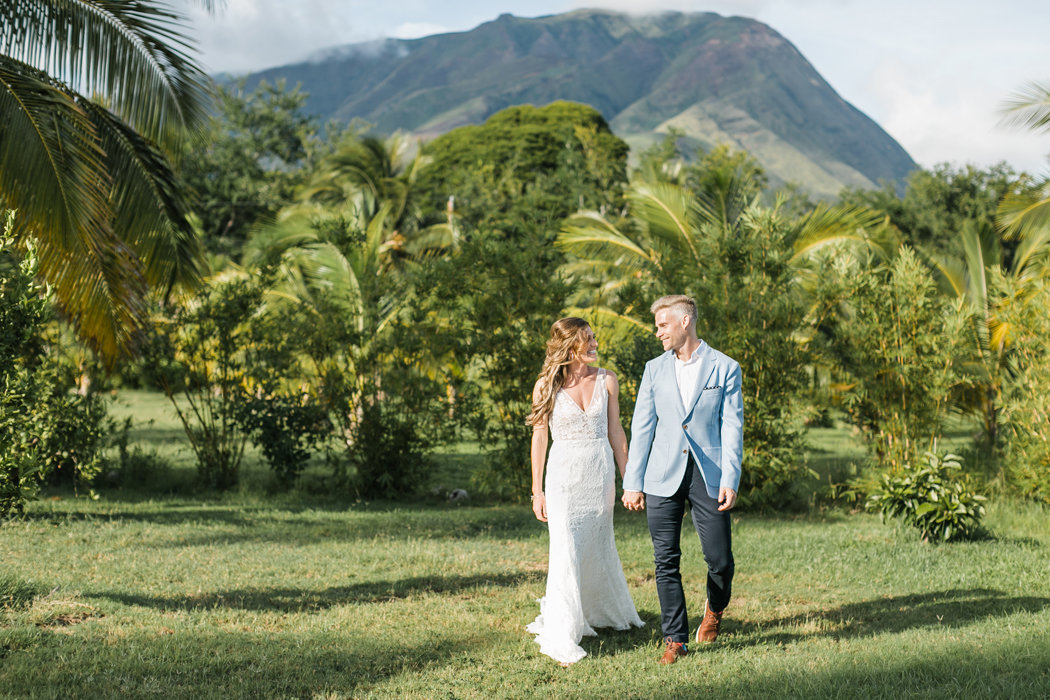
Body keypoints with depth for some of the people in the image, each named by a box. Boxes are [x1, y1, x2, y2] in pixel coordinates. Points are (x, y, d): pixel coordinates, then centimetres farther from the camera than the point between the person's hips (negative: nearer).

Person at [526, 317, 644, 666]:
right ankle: (561, 640, -4)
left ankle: (608, 611, 43)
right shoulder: (547, 385, -6)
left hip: (600, 472, 3)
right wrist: (537, 490, -2)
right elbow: (539, 437, -1)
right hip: (564, 473, -3)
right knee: (566, 553, -8)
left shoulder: (606, 380, 2)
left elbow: (615, 431, 7)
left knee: (599, 546, 17)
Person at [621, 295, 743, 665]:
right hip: (663, 478, 2)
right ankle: (675, 640, 11)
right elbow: (641, 428, 8)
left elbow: (732, 427, -2)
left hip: (709, 477, -2)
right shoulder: (654, 369, 9)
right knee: (666, 562, 1)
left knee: (719, 560, 0)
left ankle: (715, 609, 32)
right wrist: (632, 483, 4)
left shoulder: (725, 368, 1)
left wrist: (730, 480, -11)